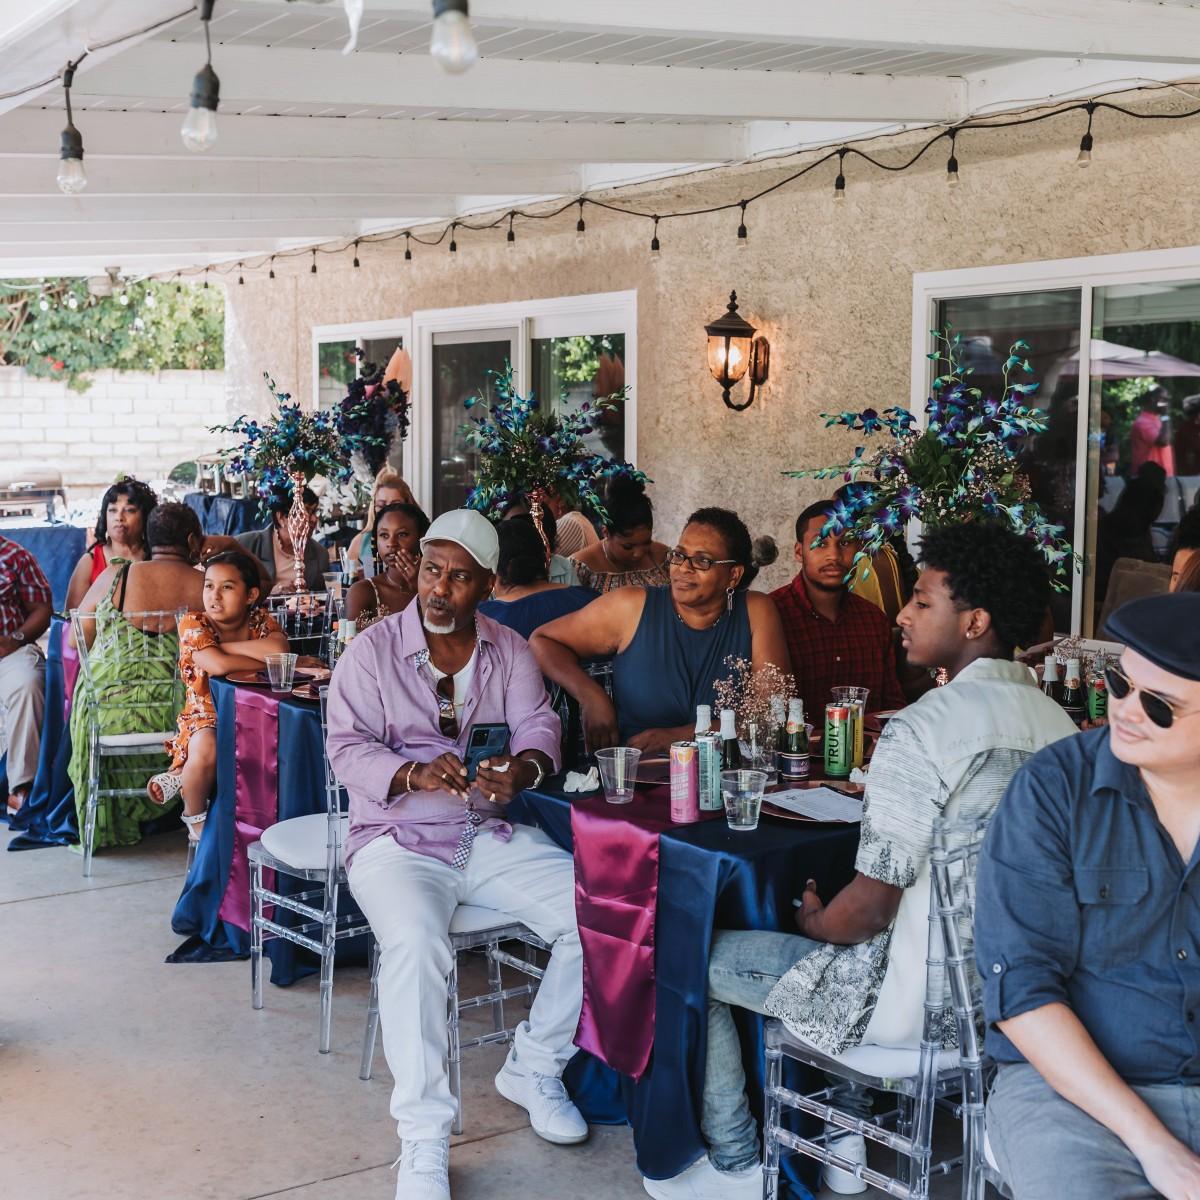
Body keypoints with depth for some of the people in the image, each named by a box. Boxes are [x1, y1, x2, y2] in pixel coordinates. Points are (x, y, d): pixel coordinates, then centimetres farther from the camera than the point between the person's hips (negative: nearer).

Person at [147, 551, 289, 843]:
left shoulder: (261, 621, 0)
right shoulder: (193, 624, -10)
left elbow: (280, 651, -25)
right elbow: (218, 665, -29)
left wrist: (225, 645, -20)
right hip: (205, 718, -4)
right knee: (207, 749, -37)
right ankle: (194, 816, -3)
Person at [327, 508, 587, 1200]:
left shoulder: (510, 651, 9)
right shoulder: (374, 650, -2)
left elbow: (539, 726, 1)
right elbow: (348, 747, -8)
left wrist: (523, 767, -24)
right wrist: (414, 775, -28)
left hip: (493, 836, 4)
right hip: (399, 839, -4)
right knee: (417, 942, -34)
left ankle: (534, 1069, 4)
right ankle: (424, 1144, -27)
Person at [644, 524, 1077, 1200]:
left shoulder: (923, 730, -24)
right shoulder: (1059, 724, 0)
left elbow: (871, 908, -22)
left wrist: (813, 922, 0)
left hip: (919, 1002, -8)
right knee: (848, 941, 36)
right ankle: (846, 1140, 35)